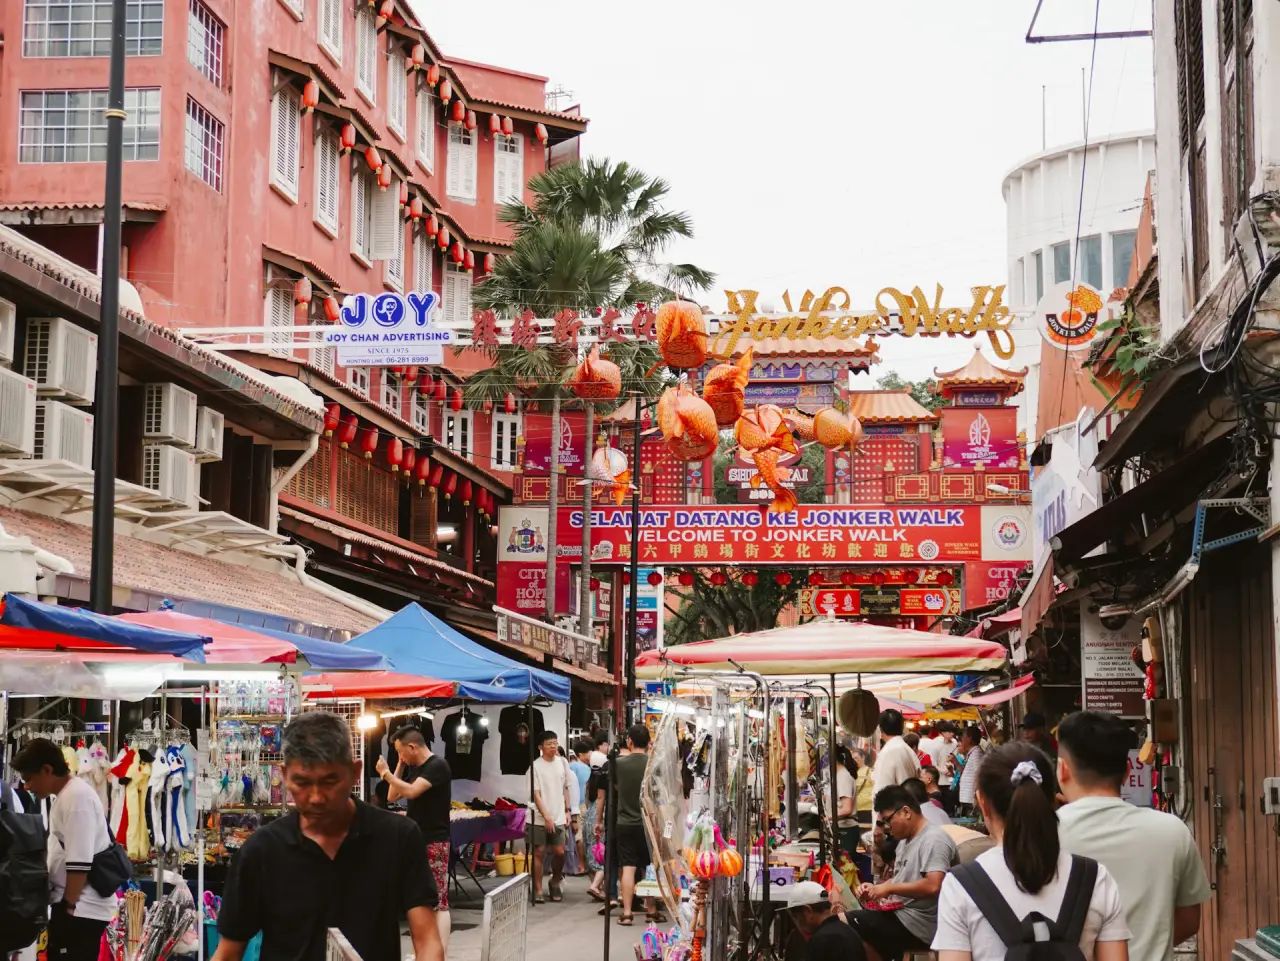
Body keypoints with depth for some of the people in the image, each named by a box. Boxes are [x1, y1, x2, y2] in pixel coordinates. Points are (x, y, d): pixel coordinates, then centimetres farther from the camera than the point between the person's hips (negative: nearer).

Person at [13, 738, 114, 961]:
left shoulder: (76, 796, -17)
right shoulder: (66, 795, 16)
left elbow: (80, 862, -22)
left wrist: (68, 906, -16)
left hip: (80, 908, -10)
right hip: (77, 905, 10)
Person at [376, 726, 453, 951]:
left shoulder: (438, 766, -14)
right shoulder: (413, 768, 14)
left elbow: (411, 791, -24)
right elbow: (392, 796, 16)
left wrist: (385, 773, -11)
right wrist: (400, 766, 8)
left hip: (434, 843, -9)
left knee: (438, 901, -10)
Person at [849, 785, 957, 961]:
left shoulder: (934, 839, -16)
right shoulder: (906, 840, 15)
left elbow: (932, 886, -28)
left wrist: (889, 888, -18)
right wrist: (875, 888, 3)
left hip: (918, 925, -10)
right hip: (900, 913, 10)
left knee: (848, 926, -18)